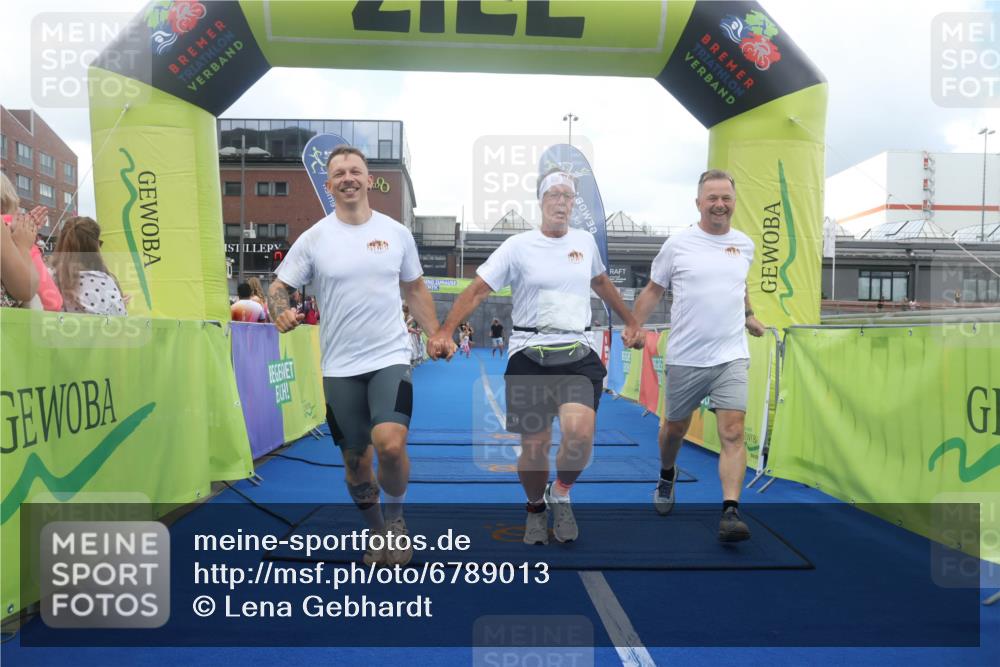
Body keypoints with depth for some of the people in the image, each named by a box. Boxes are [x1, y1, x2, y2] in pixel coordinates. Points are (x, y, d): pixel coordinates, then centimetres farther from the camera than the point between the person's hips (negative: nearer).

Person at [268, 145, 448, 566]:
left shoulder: (396, 232, 6)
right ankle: (376, 531, 34)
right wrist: (281, 312, -18)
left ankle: (395, 516, 9)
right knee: (356, 462, 8)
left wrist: (436, 334, 8)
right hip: (340, 368, 1)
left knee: (390, 444, -21)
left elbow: (415, 289, 16)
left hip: (390, 358, -1)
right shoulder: (313, 238, 1)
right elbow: (279, 286, 4)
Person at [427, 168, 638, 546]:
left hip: (578, 354, 2)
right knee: (535, 448, 1)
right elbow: (478, 289, -5)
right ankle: (535, 508, 32)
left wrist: (630, 321, 37)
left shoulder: (585, 241, 12)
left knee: (580, 434, -21)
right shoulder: (518, 246, -1)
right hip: (529, 355, -2)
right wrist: (445, 331, -17)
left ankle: (561, 494, 11)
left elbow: (601, 283, 29)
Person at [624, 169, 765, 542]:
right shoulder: (677, 244, -2)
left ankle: (730, 512, -10)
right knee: (675, 428, 14)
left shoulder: (744, 244, 9)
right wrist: (636, 326, -8)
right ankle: (667, 476, 43)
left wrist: (749, 318, 33)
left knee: (733, 432, -11)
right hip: (684, 358, -1)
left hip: (731, 357, 2)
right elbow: (654, 290, 4)